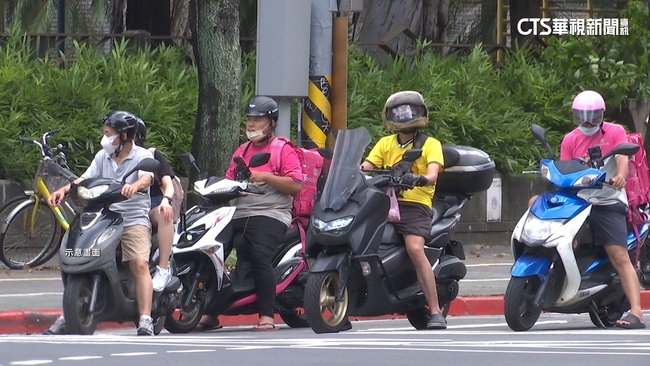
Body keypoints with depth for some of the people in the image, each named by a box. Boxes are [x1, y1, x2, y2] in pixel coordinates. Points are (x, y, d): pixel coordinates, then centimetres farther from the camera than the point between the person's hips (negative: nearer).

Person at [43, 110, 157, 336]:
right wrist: (64, 189, -12)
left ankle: (145, 321, -31)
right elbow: (85, 179, 8)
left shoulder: (142, 156, -1)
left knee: (140, 263, -25)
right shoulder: (103, 156, 15)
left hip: (134, 221, -5)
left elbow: (147, 178, -21)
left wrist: (134, 186, -44)